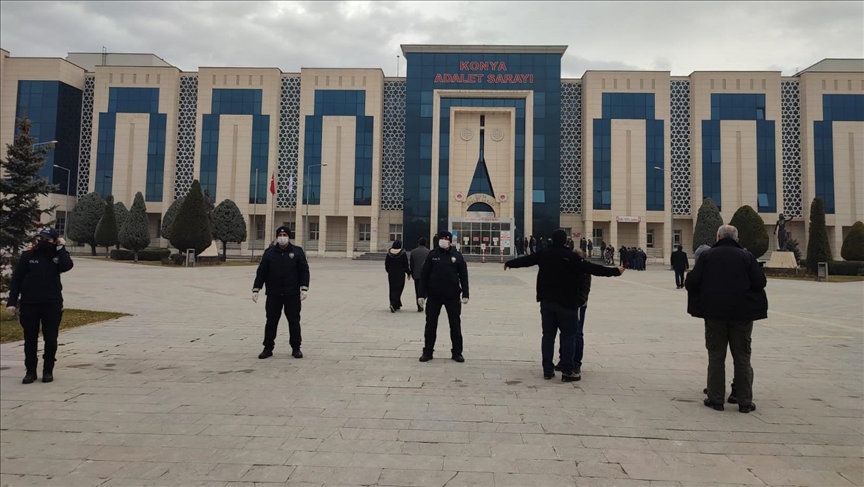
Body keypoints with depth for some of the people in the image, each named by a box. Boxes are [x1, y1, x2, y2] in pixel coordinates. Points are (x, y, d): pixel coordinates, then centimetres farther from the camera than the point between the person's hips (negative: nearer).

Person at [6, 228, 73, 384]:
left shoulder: (58, 255, 3)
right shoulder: (27, 256, 3)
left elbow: (67, 266, -20)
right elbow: (16, 280, 2)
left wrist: (61, 248, -13)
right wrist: (12, 302, -5)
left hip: (52, 304, 0)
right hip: (29, 304, 1)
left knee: (50, 339, 5)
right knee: (30, 339, 6)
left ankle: (48, 370, 16)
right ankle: (30, 371, 16)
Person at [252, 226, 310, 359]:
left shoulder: (297, 252, 0)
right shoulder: (269, 252, 4)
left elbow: (304, 271, -2)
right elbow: (261, 272, 4)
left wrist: (304, 288, -12)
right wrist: (256, 289, -1)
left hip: (292, 295, -1)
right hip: (273, 295, 1)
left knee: (294, 321, 7)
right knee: (271, 322, 6)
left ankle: (296, 348, 18)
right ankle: (268, 348, 17)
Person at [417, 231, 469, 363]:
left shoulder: (457, 256, 1)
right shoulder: (432, 255, 1)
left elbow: (463, 276, 3)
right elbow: (424, 275, 1)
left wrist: (465, 294, -3)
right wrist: (421, 294, -3)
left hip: (453, 296, 0)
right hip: (434, 295, 0)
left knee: (455, 325, 7)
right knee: (431, 324, 7)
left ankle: (456, 352, 19)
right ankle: (428, 352, 19)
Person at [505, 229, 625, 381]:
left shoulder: (543, 255, 4)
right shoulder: (571, 257, -12)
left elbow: (525, 260, 17)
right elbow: (593, 268, -14)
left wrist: (509, 263, 35)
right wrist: (615, 271, -6)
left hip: (547, 301, 5)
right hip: (567, 302, -5)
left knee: (548, 335, 11)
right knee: (568, 336, 1)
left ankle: (547, 370, 14)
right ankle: (567, 372, 1)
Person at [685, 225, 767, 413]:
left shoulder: (707, 255, 0)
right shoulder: (746, 256, 1)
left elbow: (691, 283, -6)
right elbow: (760, 282, -4)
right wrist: (744, 287, 16)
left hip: (714, 312, 0)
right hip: (742, 313, 1)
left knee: (716, 357, 8)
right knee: (742, 358, 9)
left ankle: (715, 399, 11)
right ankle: (745, 402, 14)